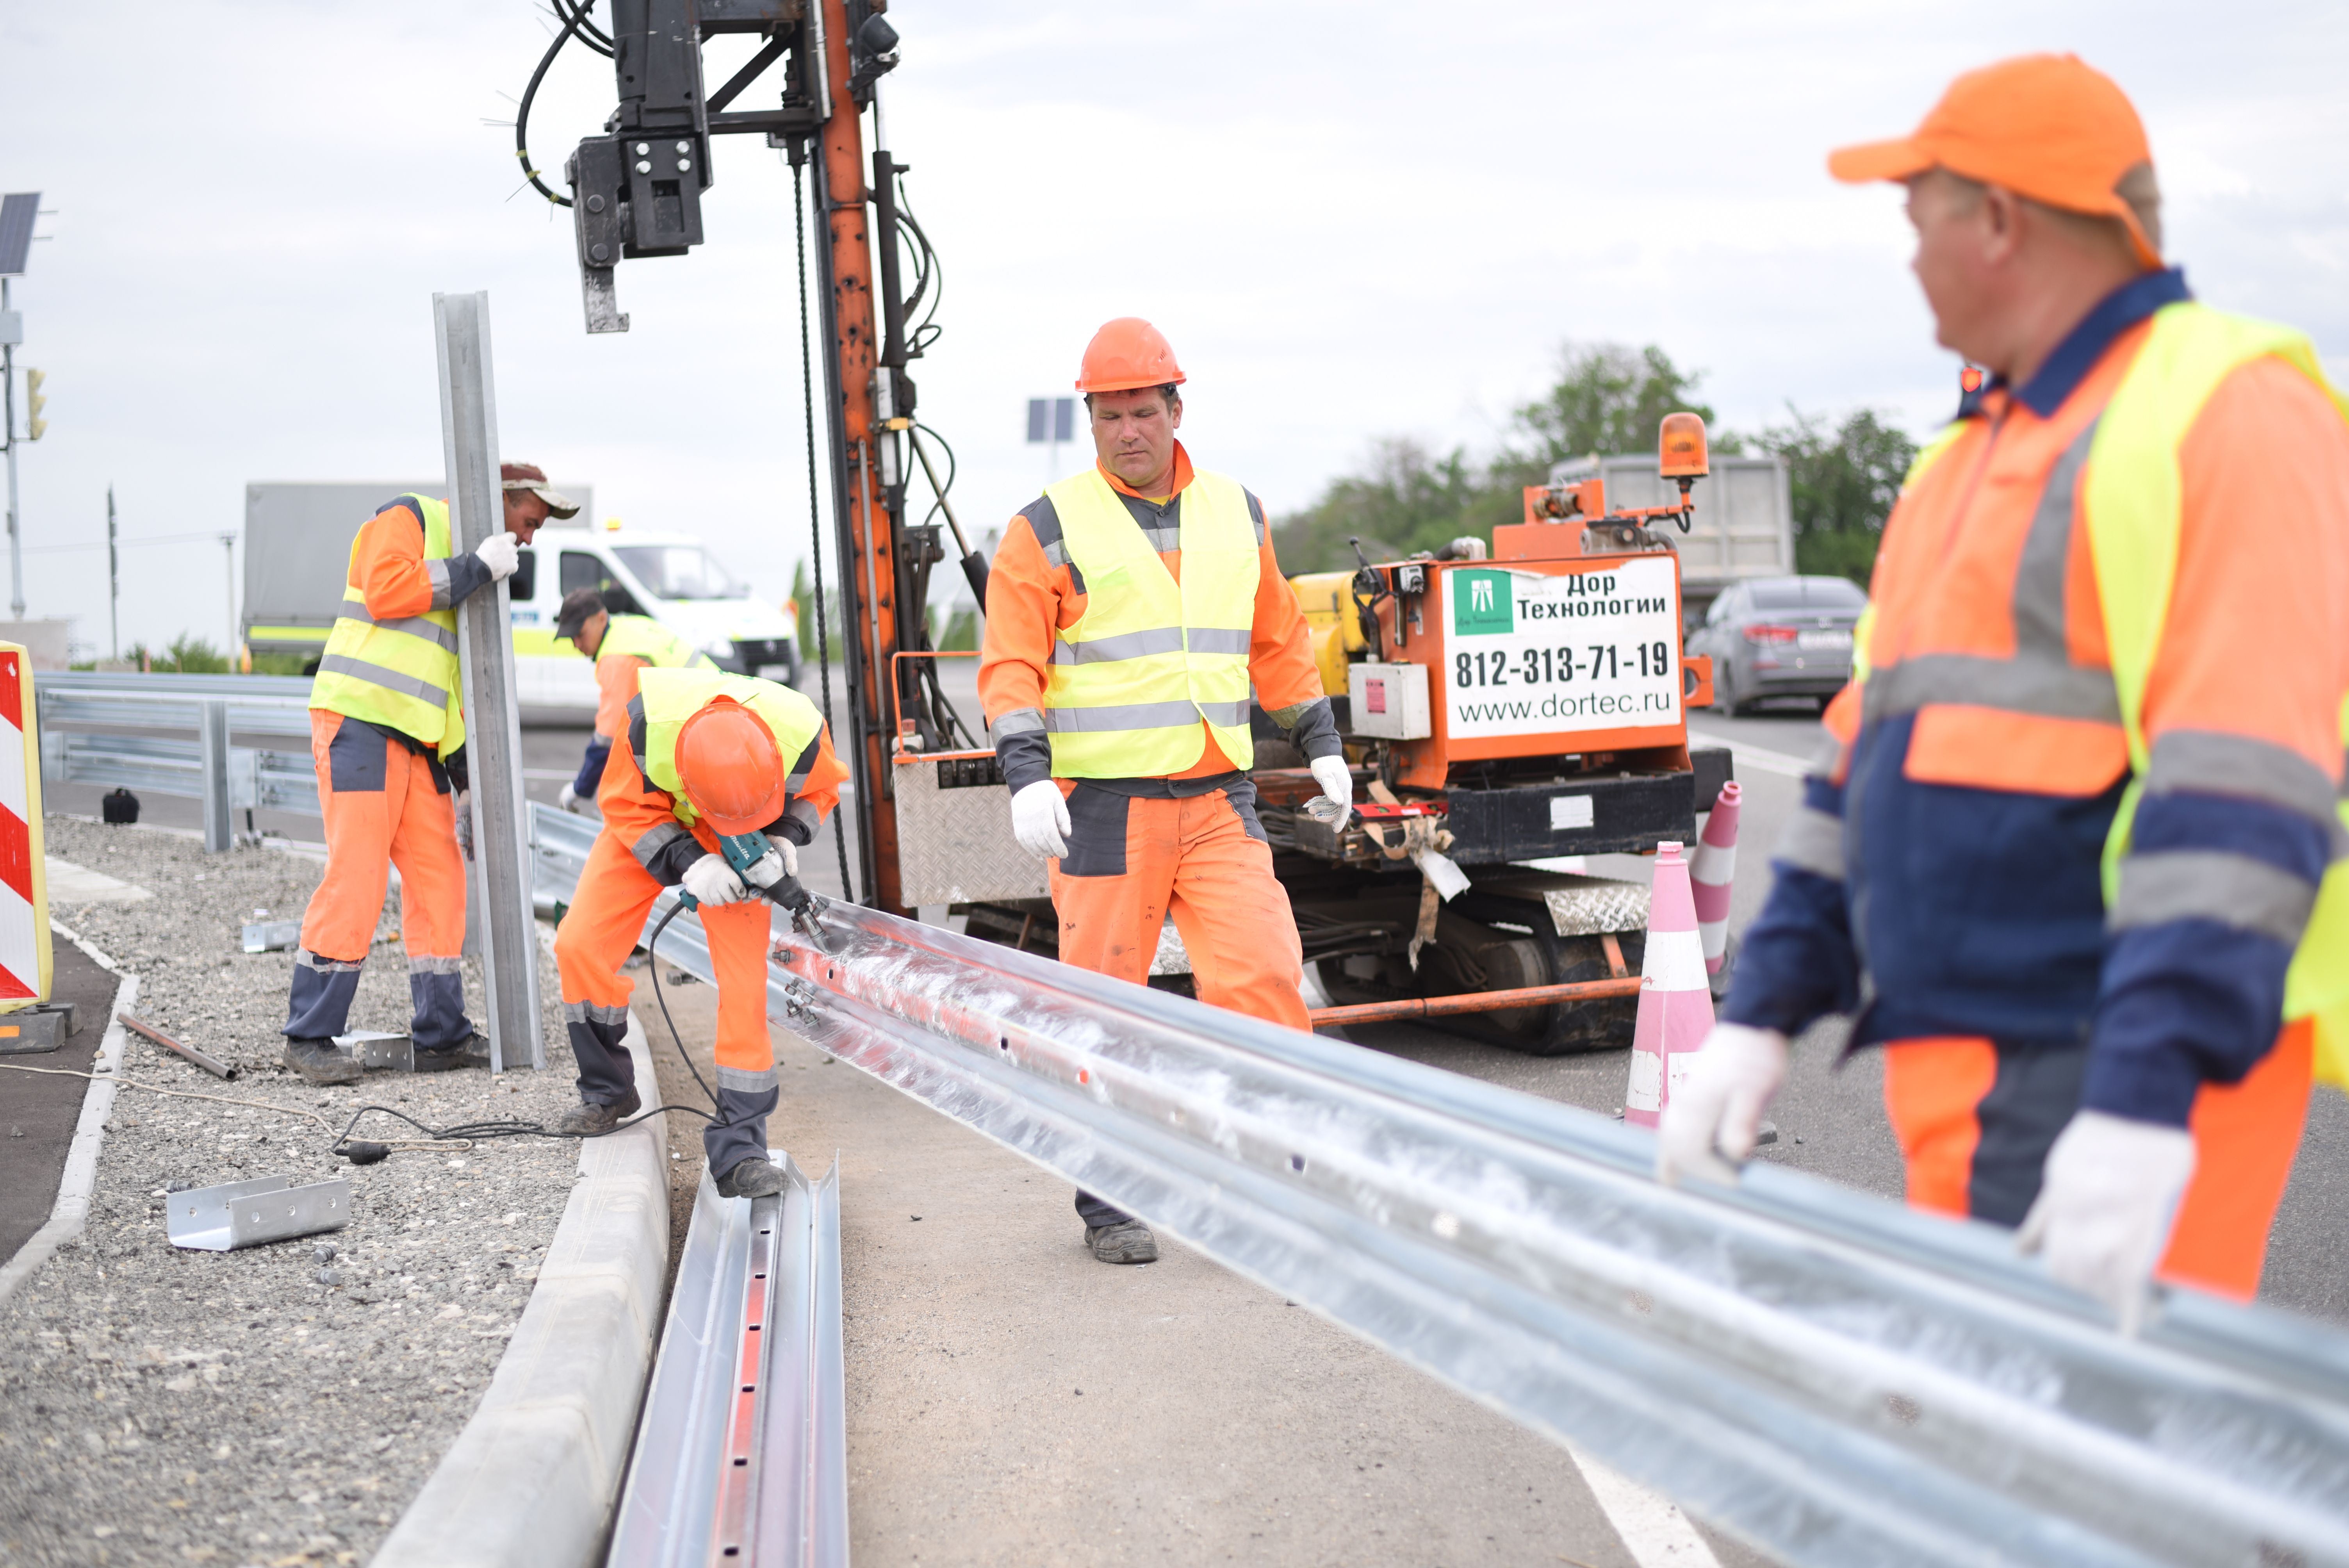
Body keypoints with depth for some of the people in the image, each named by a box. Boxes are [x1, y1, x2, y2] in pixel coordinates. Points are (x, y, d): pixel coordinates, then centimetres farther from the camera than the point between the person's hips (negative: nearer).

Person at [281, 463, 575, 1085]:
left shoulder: (463, 572, 23)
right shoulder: (409, 517, 1)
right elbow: (386, 588, -18)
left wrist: (466, 770, 16)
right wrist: (476, 569, -14)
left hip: (418, 742, 9)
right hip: (360, 718, -9)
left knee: (438, 881, 6)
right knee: (355, 879, -11)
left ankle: (442, 1036, 12)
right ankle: (309, 1036, -4)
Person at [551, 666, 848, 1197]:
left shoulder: (801, 733, -34)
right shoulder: (649, 721, -38)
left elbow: (817, 791, -8)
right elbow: (627, 807, -20)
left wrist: (784, 839, -26)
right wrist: (686, 864, -33)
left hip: (732, 852, 0)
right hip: (648, 821, 1)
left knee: (744, 984, -12)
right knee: (580, 944, -11)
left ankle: (738, 1148, -5)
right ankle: (607, 1092, 13)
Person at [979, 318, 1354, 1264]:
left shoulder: (1236, 516, 13)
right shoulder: (1048, 530, 0)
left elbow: (1277, 643, 23)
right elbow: (1011, 667, -5)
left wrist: (1321, 744, 20)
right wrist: (1027, 776, -17)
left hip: (1220, 803, 3)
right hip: (1105, 808, -3)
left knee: (1263, 973, -10)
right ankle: (1109, 1204, 14)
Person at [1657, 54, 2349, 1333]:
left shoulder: (2224, 416, -10)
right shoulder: (1965, 458, 21)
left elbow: (2242, 789, -21)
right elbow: (1870, 748, 21)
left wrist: (2145, 1097, -28)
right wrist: (1761, 1017, 15)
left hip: (2128, 1081, -9)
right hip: (1965, 1076, 9)